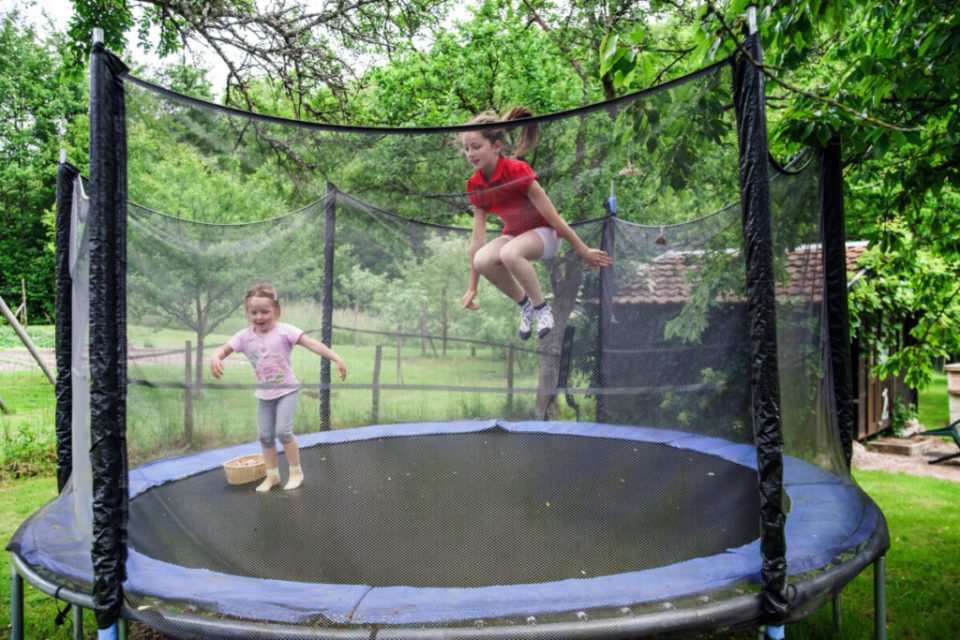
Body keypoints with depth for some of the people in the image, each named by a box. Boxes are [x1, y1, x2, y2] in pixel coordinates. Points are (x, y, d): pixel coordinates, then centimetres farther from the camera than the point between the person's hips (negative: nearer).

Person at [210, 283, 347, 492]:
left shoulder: (284, 331, -17)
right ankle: (272, 475, 23)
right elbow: (224, 349, 1)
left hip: (287, 390, -4)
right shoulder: (245, 336, -6)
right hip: (264, 394, 5)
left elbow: (312, 344, -22)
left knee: (283, 431, -14)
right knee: (265, 435, 6)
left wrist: (337, 359, -30)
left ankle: (296, 471, 6)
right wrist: (215, 358, -25)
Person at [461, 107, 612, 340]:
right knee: (482, 260, -28)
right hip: (513, 234, 5)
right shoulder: (475, 186, -8)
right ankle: (524, 303, -2)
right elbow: (478, 239, -6)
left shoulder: (517, 171, -24)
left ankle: (542, 308, -13)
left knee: (509, 254, -38)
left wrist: (583, 251, -12)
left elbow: (552, 217, -20)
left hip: (544, 232, -5)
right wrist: (473, 288, -5)